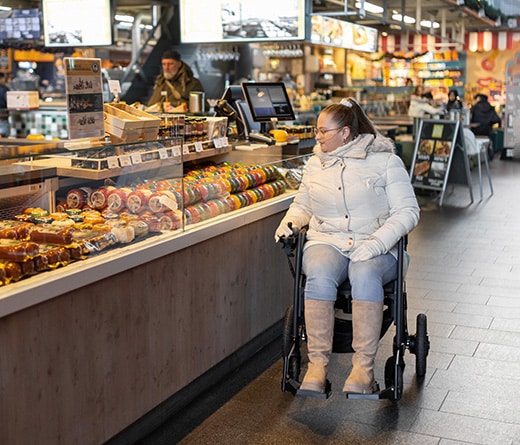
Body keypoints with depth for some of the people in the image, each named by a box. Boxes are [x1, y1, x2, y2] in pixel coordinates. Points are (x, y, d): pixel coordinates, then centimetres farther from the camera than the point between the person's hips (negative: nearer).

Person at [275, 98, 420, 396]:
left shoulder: (386, 161, 3)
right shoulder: (315, 164, 17)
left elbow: (407, 211, -2)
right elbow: (303, 205, 29)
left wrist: (376, 243, -17)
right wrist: (290, 222, 5)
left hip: (374, 247, -2)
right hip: (327, 241, 3)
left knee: (365, 275, -37)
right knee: (320, 274, -33)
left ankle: (364, 368, -33)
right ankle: (318, 364, -30)